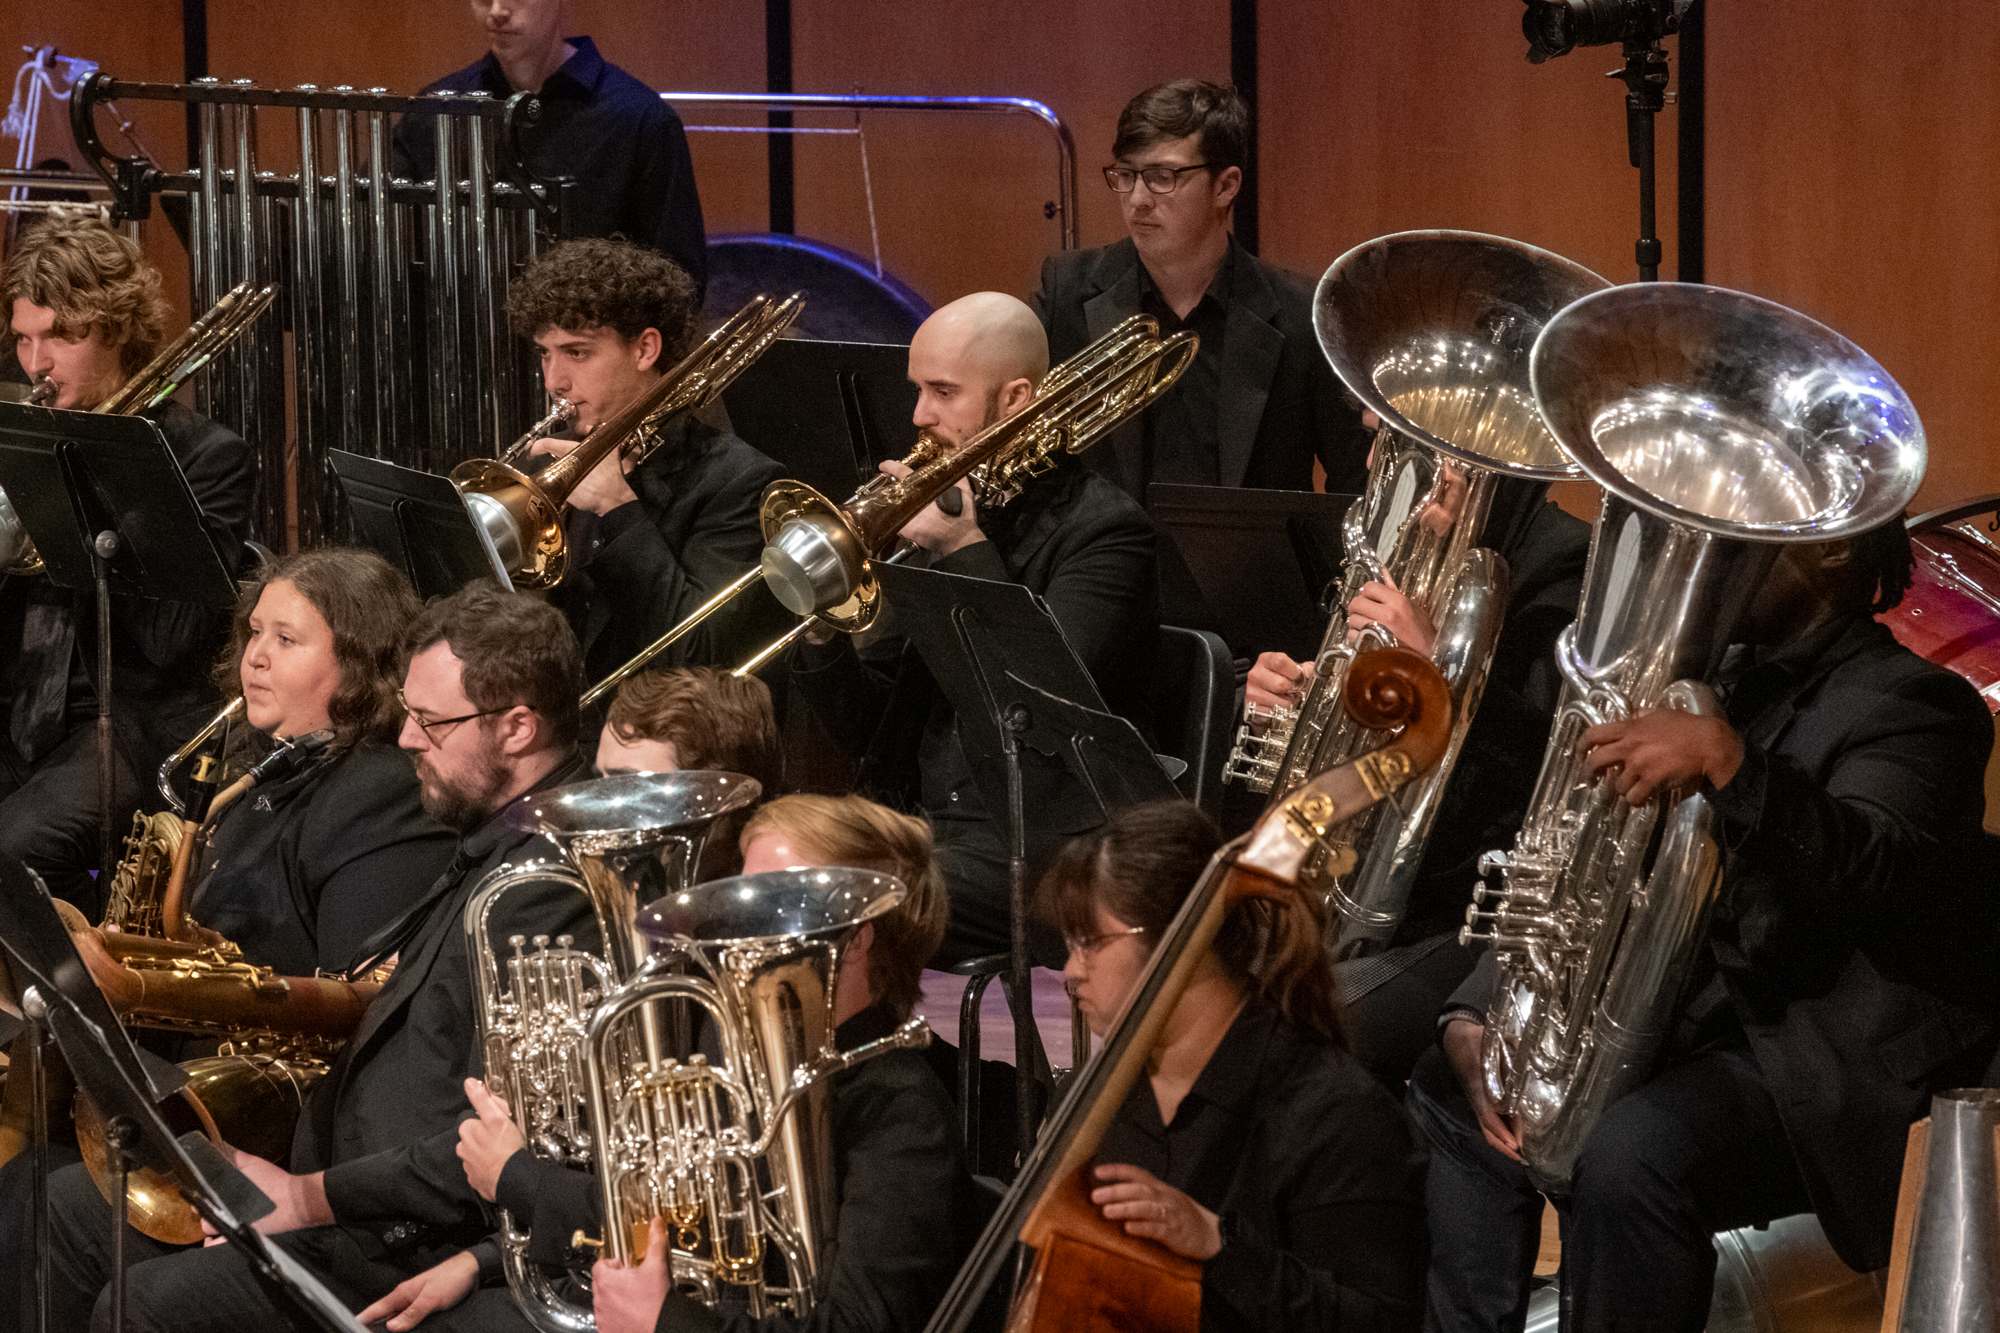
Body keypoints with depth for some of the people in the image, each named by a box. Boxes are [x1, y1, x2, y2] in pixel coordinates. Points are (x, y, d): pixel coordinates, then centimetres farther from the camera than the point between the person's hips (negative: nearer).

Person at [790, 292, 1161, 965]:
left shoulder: (1104, 529, -3)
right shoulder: (937, 517, 15)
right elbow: (866, 726, 15)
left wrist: (967, 551, -13)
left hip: (1036, 842, -6)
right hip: (915, 821, 6)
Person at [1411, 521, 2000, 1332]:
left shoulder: (1908, 703, -10)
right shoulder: (1715, 679, 14)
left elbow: (1867, 875, -31)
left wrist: (1725, 758, -45)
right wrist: (1473, 1020, -3)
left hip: (1837, 1055, -9)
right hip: (1692, 1015, 9)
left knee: (1630, 1155, -32)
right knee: (1450, 1091, 5)